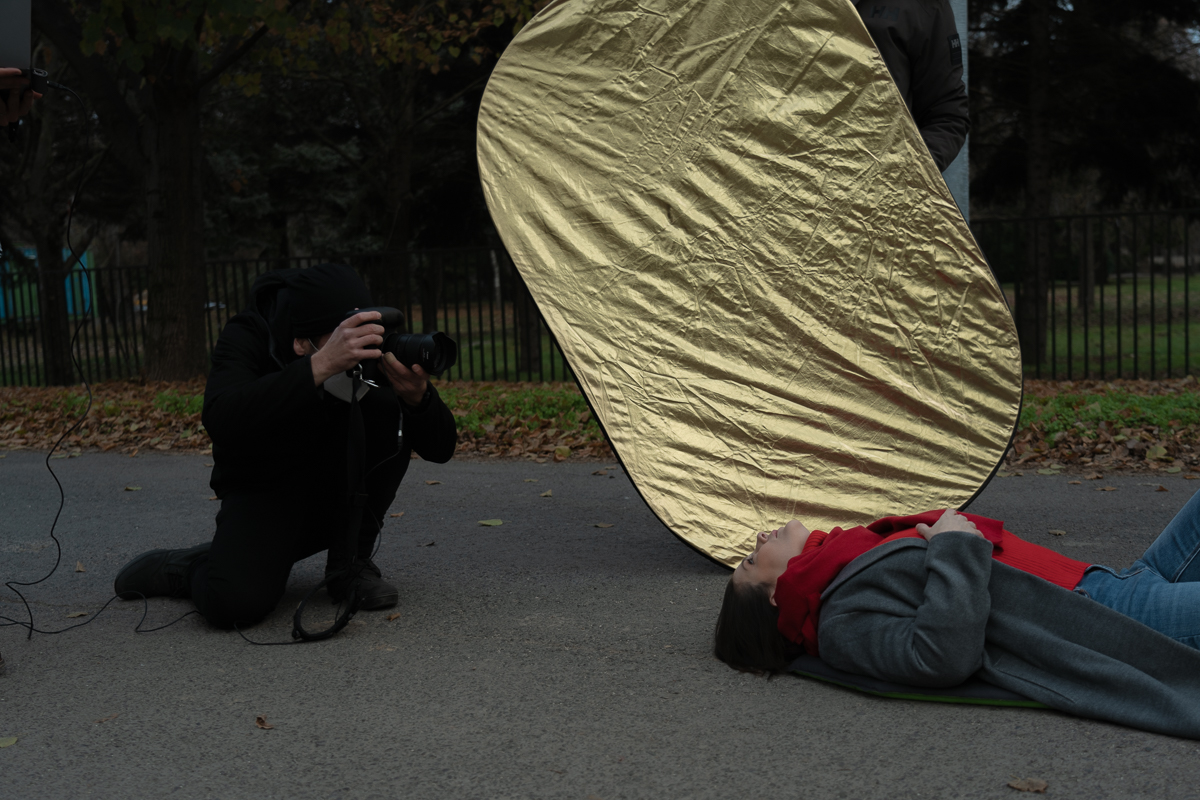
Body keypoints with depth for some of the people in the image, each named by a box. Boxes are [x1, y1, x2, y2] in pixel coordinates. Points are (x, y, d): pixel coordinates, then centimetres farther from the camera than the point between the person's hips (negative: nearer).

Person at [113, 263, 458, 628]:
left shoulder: (373, 347, -16)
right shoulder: (247, 337, -22)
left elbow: (440, 448, -17)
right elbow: (222, 423, -44)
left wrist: (418, 395, -40)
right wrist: (321, 366, -52)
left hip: (340, 495, 3)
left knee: (386, 405, -25)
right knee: (235, 602, -31)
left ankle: (349, 562, -9)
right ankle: (192, 566, 9)